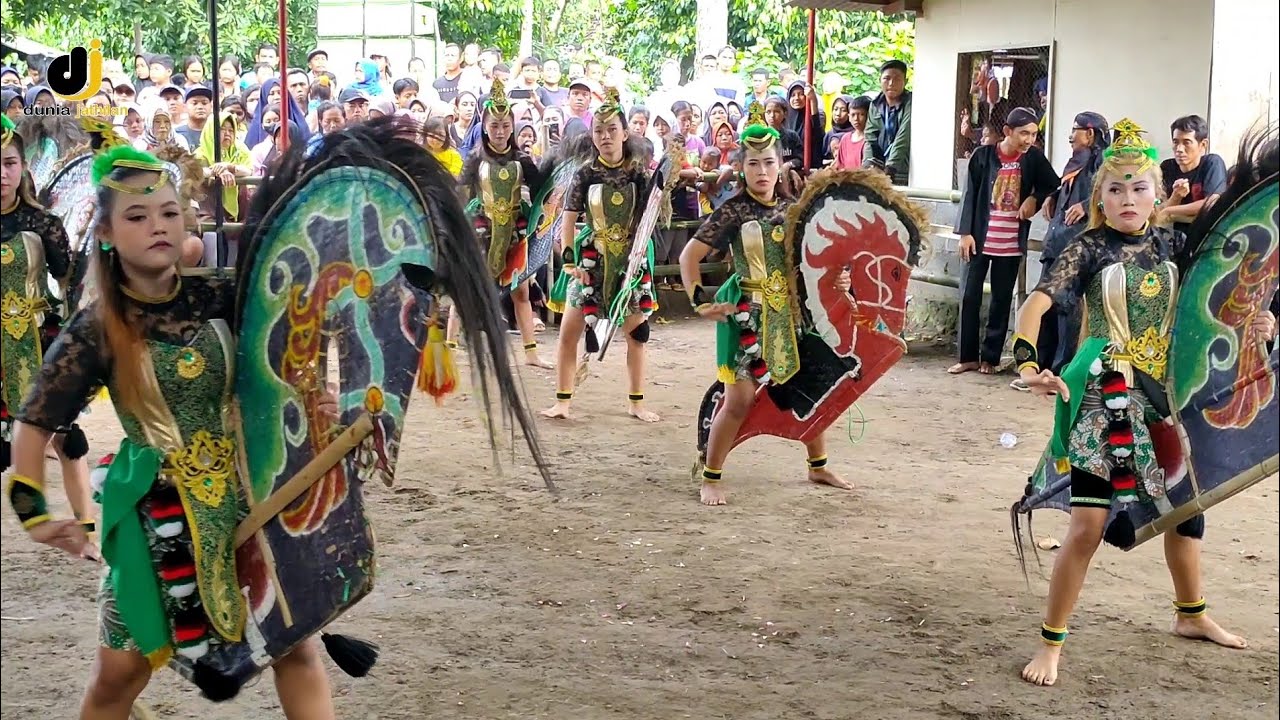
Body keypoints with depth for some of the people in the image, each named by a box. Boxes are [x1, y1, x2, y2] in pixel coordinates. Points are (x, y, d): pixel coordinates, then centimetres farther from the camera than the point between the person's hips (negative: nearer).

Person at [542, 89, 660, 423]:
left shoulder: (640, 173, -2)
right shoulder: (585, 174, -3)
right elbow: (569, 218, -4)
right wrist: (569, 260, -13)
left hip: (631, 260, 1)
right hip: (591, 259, -1)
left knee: (637, 331, 6)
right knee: (569, 329, -5)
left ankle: (637, 402, 19)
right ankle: (563, 400, 5)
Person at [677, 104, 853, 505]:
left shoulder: (791, 210, 4)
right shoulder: (733, 212, -10)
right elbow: (689, 256, -8)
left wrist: (837, 280, -5)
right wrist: (699, 301, -16)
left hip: (792, 312, 5)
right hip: (749, 315, -5)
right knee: (740, 399, -8)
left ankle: (818, 466, 33)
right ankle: (711, 479, 6)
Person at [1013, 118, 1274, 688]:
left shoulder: (1171, 245, 4)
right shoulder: (1090, 248, -11)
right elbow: (1038, 302, -22)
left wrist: (1252, 322, -6)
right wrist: (1028, 364, -38)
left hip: (1164, 393, 6)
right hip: (1105, 398, -6)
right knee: (1089, 523, -11)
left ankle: (1191, 616, 43)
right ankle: (1051, 643, 1)